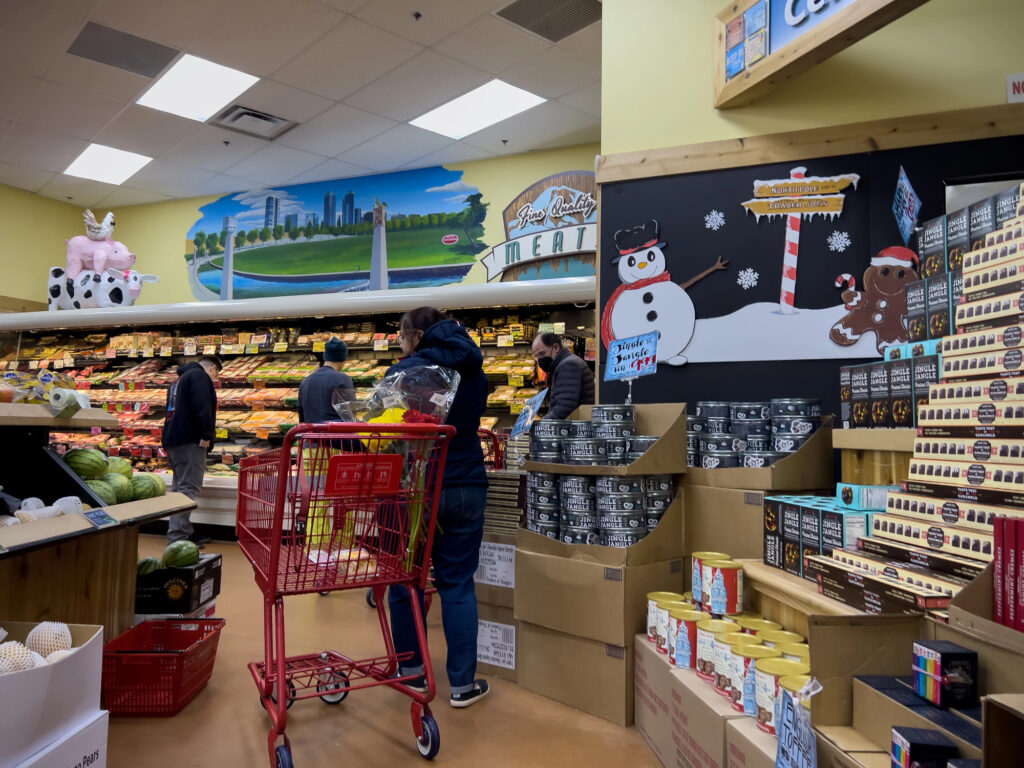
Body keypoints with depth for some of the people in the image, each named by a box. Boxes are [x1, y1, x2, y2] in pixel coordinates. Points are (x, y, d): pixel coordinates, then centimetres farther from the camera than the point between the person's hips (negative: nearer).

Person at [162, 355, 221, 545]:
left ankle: (186, 534, 21)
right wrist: (206, 435, -19)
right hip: (190, 441, -10)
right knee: (189, 488, -12)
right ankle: (176, 539, -17)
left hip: (172, 440, 10)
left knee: (180, 487, 14)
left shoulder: (180, 379, 26)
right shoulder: (199, 375, -5)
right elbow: (202, 406, -20)